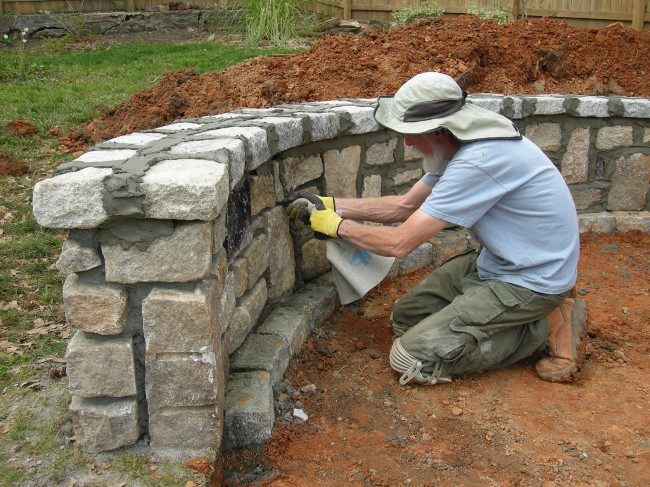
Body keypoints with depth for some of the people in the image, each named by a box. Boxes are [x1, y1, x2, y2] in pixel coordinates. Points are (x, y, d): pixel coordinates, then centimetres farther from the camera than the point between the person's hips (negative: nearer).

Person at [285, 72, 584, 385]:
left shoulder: (478, 162, -29)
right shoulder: (461, 147, 1)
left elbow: (400, 243, -25)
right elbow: (403, 206, 10)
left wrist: (336, 224, -10)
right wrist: (329, 205, 5)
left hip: (530, 281, -9)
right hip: (494, 262, 10)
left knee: (410, 360, -13)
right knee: (405, 317, 12)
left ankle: (541, 328, -2)